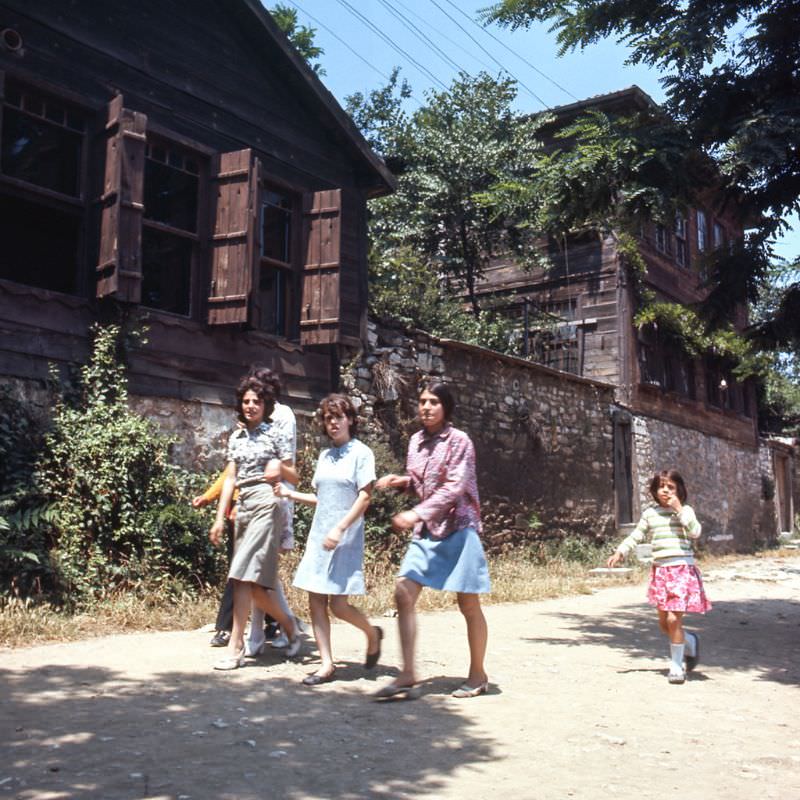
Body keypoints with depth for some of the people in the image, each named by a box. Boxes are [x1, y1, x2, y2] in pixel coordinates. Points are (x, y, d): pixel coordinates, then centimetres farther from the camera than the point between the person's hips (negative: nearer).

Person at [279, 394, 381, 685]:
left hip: (345, 537, -6)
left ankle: (373, 634, 20)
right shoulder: (325, 456, 14)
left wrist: (339, 529, -18)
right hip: (319, 535, 6)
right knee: (316, 601, 1)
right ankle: (327, 664, 9)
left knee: (338, 603, -8)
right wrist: (291, 494, 10)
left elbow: (364, 498, -11)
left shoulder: (361, 453, -4)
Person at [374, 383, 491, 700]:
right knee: (403, 593, -5)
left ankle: (478, 675, 20)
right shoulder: (417, 441, 9)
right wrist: (400, 481, -1)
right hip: (426, 531, 6)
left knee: (468, 604, 4)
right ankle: (407, 676, 1)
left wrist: (417, 513, -27)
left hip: (457, 528, -6)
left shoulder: (459, 441, -11)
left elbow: (454, 488, -19)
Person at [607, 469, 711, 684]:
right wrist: (620, 552, 6)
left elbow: (695, 532, -18)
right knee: (663, 622, 10)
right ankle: (690, 643, 39)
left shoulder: (685, 511, -2)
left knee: (674, 619, -11)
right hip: (660, 570, 5)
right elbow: (636, 536, 17)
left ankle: (676, 666, 6)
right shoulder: (650, 513, 9)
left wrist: (679, 510, -17)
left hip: (682, 569, -5)